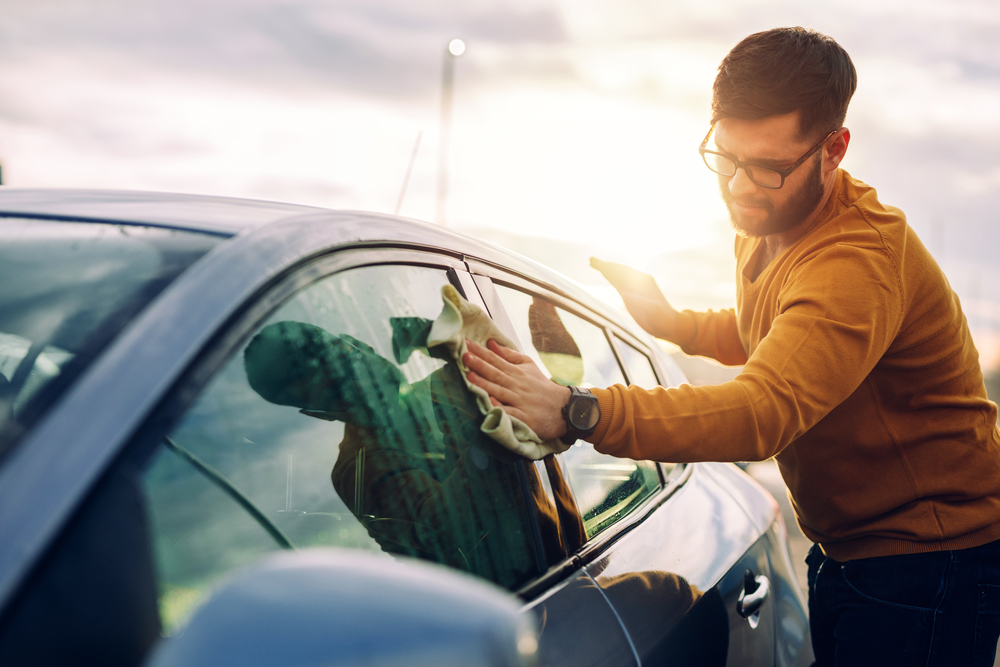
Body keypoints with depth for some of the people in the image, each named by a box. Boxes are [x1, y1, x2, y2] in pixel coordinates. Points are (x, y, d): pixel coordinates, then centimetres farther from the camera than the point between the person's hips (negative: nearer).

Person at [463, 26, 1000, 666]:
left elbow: (765, 409, -43)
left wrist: (578, 412, -52)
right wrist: (673, 323, 5)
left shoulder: (860, 263, -29)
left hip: (927, 563, -9)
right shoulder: (765, 226, 3)